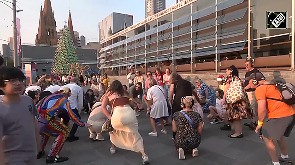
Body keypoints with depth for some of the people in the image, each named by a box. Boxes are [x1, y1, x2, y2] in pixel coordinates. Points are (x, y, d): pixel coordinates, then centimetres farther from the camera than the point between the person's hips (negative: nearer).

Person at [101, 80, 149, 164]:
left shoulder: (108, 94, 21)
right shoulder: (124, 93, 29)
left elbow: (103, 107, 12)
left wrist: (109, 117, 7)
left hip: (118, 114, -1)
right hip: (130, 112, 2)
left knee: (113, 128, 32)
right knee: (135, 135, 12)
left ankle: (113, 148, 40)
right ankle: (144, 155, 1)